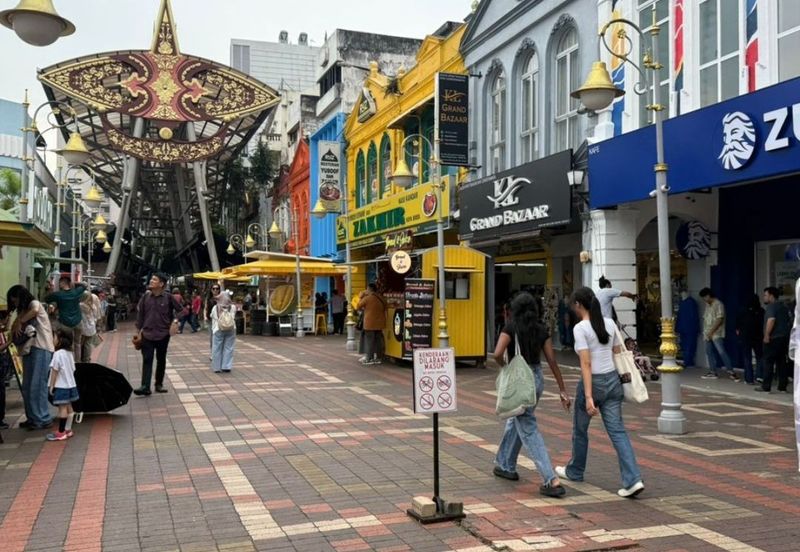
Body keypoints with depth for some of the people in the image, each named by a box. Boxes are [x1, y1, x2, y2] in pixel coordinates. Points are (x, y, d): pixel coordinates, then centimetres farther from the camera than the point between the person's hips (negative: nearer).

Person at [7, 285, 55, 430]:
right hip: (28, 350, 9)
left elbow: (34, 311, -29)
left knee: (37, 386, -8)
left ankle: (43, 419, -4)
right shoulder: (23, 311, 22)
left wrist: (20, 322, -20)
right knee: (27, 387, 8)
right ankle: (33, 417, 16)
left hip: (41, 349, -9)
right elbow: (14, 329, 11)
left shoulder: (34, 303, -3)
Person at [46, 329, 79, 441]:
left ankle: (61, 432, -4)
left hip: (61, 386, -8)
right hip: (70, 385, 8)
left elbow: (55, 371, -15)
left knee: (62, 408, -6)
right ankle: (68, 429, 19)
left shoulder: (58, 354, -16)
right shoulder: (69, 353, 9)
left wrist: (51, 386, -9)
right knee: (68, 407, 12)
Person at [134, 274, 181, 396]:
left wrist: (175, 320, -9)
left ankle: (159, 384, 23)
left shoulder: (168, 297, -5)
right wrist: (139, 329, 5)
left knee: (161, 360, 10)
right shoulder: (145, 297, 0)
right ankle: (145, 387, -9)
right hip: (147, 334, 1)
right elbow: (140, 313, 7)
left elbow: (179, 309, 7)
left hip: (163, 334, -1)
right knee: (147, 360, -6)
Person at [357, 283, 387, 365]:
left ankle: (369, 358, 0)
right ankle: (378, 357, 14)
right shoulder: (381, 298, 7)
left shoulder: (367, 298, -12)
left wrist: (360, 298, 12)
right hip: (380, 322, 6)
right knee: (378, 340, 10)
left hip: (370, 323, -6)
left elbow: (359, 307, 0)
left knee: (369, 340, 0)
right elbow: (384, 309, 14)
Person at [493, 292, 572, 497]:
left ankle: (552, 481, -12)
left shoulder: (510, 328, -10)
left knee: (529, 431, -4)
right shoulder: (541, 330, 3)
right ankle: (506, 466, 37)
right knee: (515, 422, 25)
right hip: (537, 379, 6)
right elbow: (552, 361, 1)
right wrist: (562, 390, 3)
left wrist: (505, 367, -3)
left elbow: (498, 354, -25)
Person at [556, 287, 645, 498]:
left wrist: (588, 397, -21)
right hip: (612, 381, 6)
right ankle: (633, 479, -7)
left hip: (593, 382, -5)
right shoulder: (610, 323, 5)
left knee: (580, 430, 16)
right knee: (617, 431, 4)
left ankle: (574, 471, 34)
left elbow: (586, 364, -20)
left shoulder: (580, 328, -15)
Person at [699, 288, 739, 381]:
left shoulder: (718, 304, -11)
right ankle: (713, 372, 13)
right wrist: (705, 331, 9)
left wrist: (711, 331, -18)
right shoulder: (707, 305, 15)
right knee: (709, 352, 8)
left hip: (716, 334, -9)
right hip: (708, 334, 9)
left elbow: (719, 319, -17)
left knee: (722, 352, -13)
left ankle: (731, 372, -11)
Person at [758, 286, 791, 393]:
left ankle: (766, 386, -4)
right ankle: (783, 386, 9)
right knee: (782, 363, 9)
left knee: (769, 362, -4)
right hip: (784, 337, 8)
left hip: (773, 338, -8)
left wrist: (767, 335, -23)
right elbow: (788, 322, 25)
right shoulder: (783, 307, 18)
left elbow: (771, 320, -24)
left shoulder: (771, 306, -10)